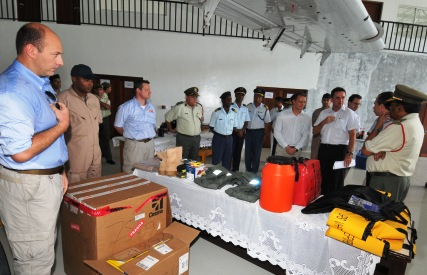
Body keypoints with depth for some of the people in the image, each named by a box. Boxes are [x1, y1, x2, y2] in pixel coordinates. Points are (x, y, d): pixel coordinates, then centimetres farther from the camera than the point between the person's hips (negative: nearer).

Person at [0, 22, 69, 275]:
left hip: (48, 178, 9)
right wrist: (63, 124, -16)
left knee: (45, 249, 22)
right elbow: (21, 152, -27)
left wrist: (59, 170, 17)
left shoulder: (42, 82, 9)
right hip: (28, 186, -9)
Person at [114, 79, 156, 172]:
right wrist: (130, 135, 4)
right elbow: (118, 126, -1)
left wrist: (149, 136, 11)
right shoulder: (126, 107, -7)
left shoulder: (151, 107, 11)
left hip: (150, 143, 6)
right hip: (135, 144, -6)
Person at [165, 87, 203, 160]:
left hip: (196, 138, 5)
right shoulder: (179, 107, -11)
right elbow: (167, 118, 1)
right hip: (183, 138, -5)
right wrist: (171, 129, 9)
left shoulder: (200, 107, 5)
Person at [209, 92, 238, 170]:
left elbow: (235, 127, 9)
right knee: (216, 160, 3)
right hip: (218, 138, -4)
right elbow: (211, 127, -3)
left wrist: (229, 134, -2)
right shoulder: (216, 112, -9)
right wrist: (219, 134, -3)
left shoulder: (234, 112, 2)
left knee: (227, 160, 13)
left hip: (229, 139, 4)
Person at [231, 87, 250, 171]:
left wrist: (242, 130, -6)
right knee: (230, 151, -4)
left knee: (238, 152, 10)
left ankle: (236, 169, 19)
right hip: (232, 132, -4)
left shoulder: (245, 108, 9)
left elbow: (246, 121, 9)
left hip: (241, 133, 4)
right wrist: (235, 130, -11)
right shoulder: (231, 106, -5)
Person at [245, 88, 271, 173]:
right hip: (248, 131, 2)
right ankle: (248, 170, 23)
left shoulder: (265, 108, -4)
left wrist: (265, 133, -3)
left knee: (256, 152, 7)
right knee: (248, 151, 9)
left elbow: (267, 122, 0)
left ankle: (254, 171, 18)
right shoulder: (248, 106, 2)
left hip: (258, 132, -2)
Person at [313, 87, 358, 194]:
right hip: (323, 149, 4)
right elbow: (315, 132, 12)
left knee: (337, 181, -1)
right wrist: (324, 122, -6)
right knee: (324, 179, 10)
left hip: (339, 150, -4)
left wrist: (350, 153, -16)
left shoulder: (349, 113, 0)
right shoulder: (324, 113, 12)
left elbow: (352, 135, -6)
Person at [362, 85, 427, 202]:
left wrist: (378, 126, -7)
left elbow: (365, 150, -18)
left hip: (385, 181, -10)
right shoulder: (416, 123, 9)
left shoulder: (398, 128, -23)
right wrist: (381, 150, -7)